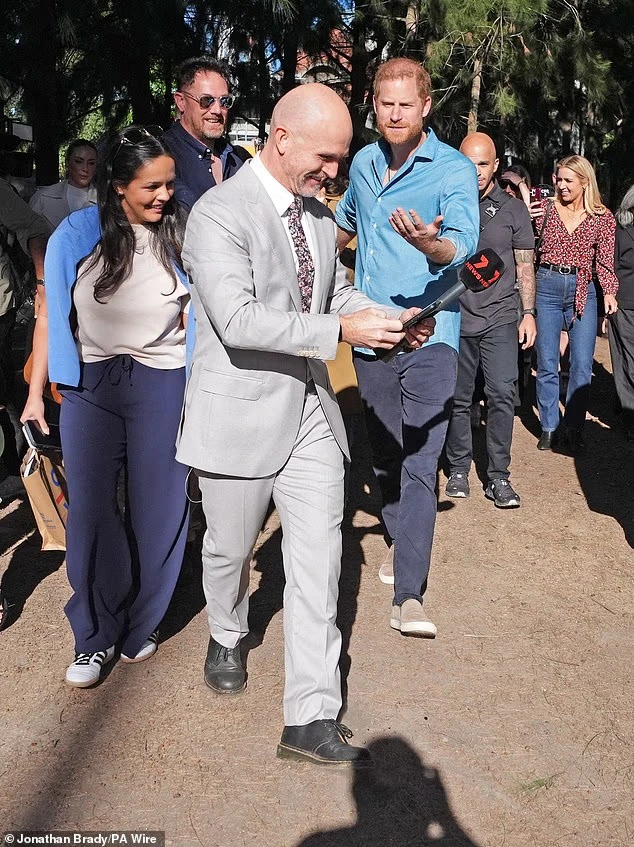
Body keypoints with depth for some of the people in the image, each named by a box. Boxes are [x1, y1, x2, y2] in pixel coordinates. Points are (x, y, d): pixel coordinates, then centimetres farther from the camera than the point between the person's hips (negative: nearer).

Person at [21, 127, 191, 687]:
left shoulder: (182, 233, -1)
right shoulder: (77, 235, -1)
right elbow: (50, 315, 5)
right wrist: (35, 393, 5)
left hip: (162, 385, 0)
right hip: (90, 385, 1)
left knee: (157, 510, 4)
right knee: (90, 511, 3)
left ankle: (141, 626, 25)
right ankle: (96, 635, 19)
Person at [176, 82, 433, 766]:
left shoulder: (316, 210, 9)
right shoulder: (219, 213, -16)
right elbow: (237, 319, -27)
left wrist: (389, 319, 2)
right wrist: (340, 331, -29)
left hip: (311, 410, 6)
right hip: (242, 415, -6)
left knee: (319, 562, 2)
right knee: (229, 549, 16)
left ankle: (311, 720, 9)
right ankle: (227, 636, 49)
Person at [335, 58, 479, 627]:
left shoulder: (454, 169, -8)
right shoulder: (364, 162, 9)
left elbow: (463, 244, -24)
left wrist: (429, 243, -45)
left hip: (429, 338, -5)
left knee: (419, 462, -11)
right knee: (385, 452, 15)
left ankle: (409, 594, -9)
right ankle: (401, 541, 35)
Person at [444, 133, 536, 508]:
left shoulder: (513, 209, 7)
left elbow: (525, 266, 9)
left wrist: (529, 313, 2)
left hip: (500, 317, 0)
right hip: (456, 317, 1)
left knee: (502, 395, -8)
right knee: (458, 399, 7)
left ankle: (498, 475, 1)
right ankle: (459, 469, 20)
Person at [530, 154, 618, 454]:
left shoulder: (602, 217, 5)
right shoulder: (545, 208, 4)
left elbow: (604, 261, 4)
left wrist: (609, 292, -11)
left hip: (582, 291, 0)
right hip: (547, 287, 0)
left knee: (582, 366, -1)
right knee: (547, 364, 5)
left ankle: (573, 429, 12)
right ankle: (549, 426, 17)